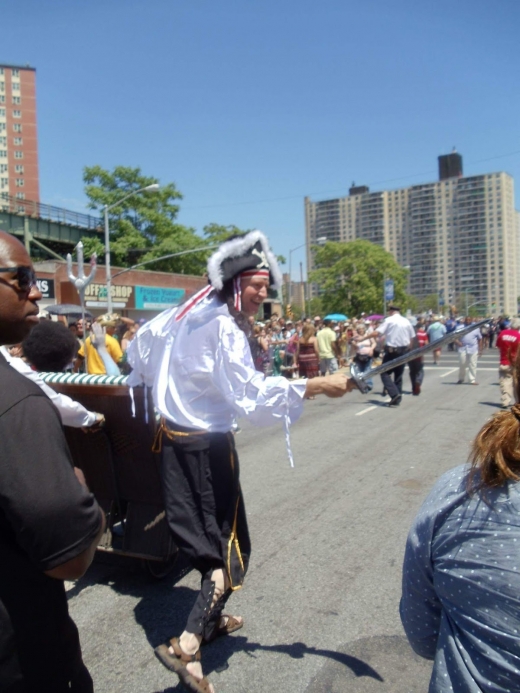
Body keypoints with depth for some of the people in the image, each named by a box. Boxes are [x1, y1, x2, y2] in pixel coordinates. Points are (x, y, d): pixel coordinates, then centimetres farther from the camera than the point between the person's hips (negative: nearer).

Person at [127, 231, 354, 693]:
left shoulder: (189, 314, 7)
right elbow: (250, 393, -31)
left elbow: (144, 341, 20)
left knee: (208, 536, 22)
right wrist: (317, 386, -32)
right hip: (207, 446, -9)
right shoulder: (225, 328, -21)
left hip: (176, 438, 9)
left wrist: (157, 387, 33)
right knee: (230, 546, 4)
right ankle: (186, 647, 1)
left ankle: (211, 618, 39)